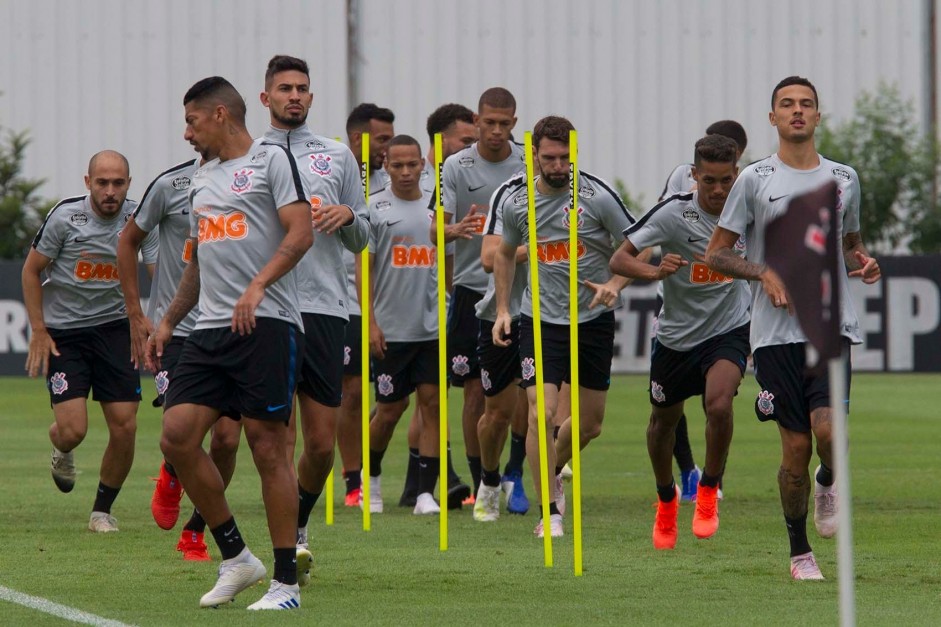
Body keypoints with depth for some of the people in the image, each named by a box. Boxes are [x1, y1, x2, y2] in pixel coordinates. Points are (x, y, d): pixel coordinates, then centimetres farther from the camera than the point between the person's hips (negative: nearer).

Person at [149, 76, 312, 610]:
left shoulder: (271, 160, -1)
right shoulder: (202, 180, 23)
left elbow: (301, 232, -11)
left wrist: (257, 287, -22)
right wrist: (169, 322, 25)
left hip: (266, 324, -8)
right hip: (210, 328, 8)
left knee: (268, 446, -7)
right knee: (177, 435, -5)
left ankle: (286, 581, -1)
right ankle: (236, 559, 7)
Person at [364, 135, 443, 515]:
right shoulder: (374, 209, -2)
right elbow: (362, 269, -3)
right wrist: (370, 323, -10)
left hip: (434, 327, 3)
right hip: (391, 329, -3)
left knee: (432, 403, -3)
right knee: (390, 409, 5)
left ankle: (426, 492, -2)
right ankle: (370, 476, 29)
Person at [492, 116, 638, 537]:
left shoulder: (597, 196, -12)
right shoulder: (515, 201, -3)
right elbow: (505, 253, 16)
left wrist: (614, 285, -23)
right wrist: (503, 308, 8)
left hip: (594, 318, 0)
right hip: (540, 319, 0)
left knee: (590, 424, 10)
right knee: (541, 414, -16)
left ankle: (552, 470, 41)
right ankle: (550, 512, -5)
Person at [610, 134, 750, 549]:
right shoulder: (674, 213, -20)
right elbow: (619, 260, -24)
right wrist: (655, 272, -41)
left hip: (728, 330, 0)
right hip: (676, 337, 0)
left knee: (719, 405, -26)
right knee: (664, 420, 15)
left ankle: (709, 491, -3)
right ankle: (666, 500, 43)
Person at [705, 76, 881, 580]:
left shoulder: (844, 178, 11)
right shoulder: (754, 180, 2)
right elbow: (715, 253, 4)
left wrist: (862, 264, 3)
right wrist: (764, 274, -12)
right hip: (776, 331, -1)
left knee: (829, 428, -19)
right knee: (796, 446, -2)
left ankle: (828, 483, 17)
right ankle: (800, 552, 14)